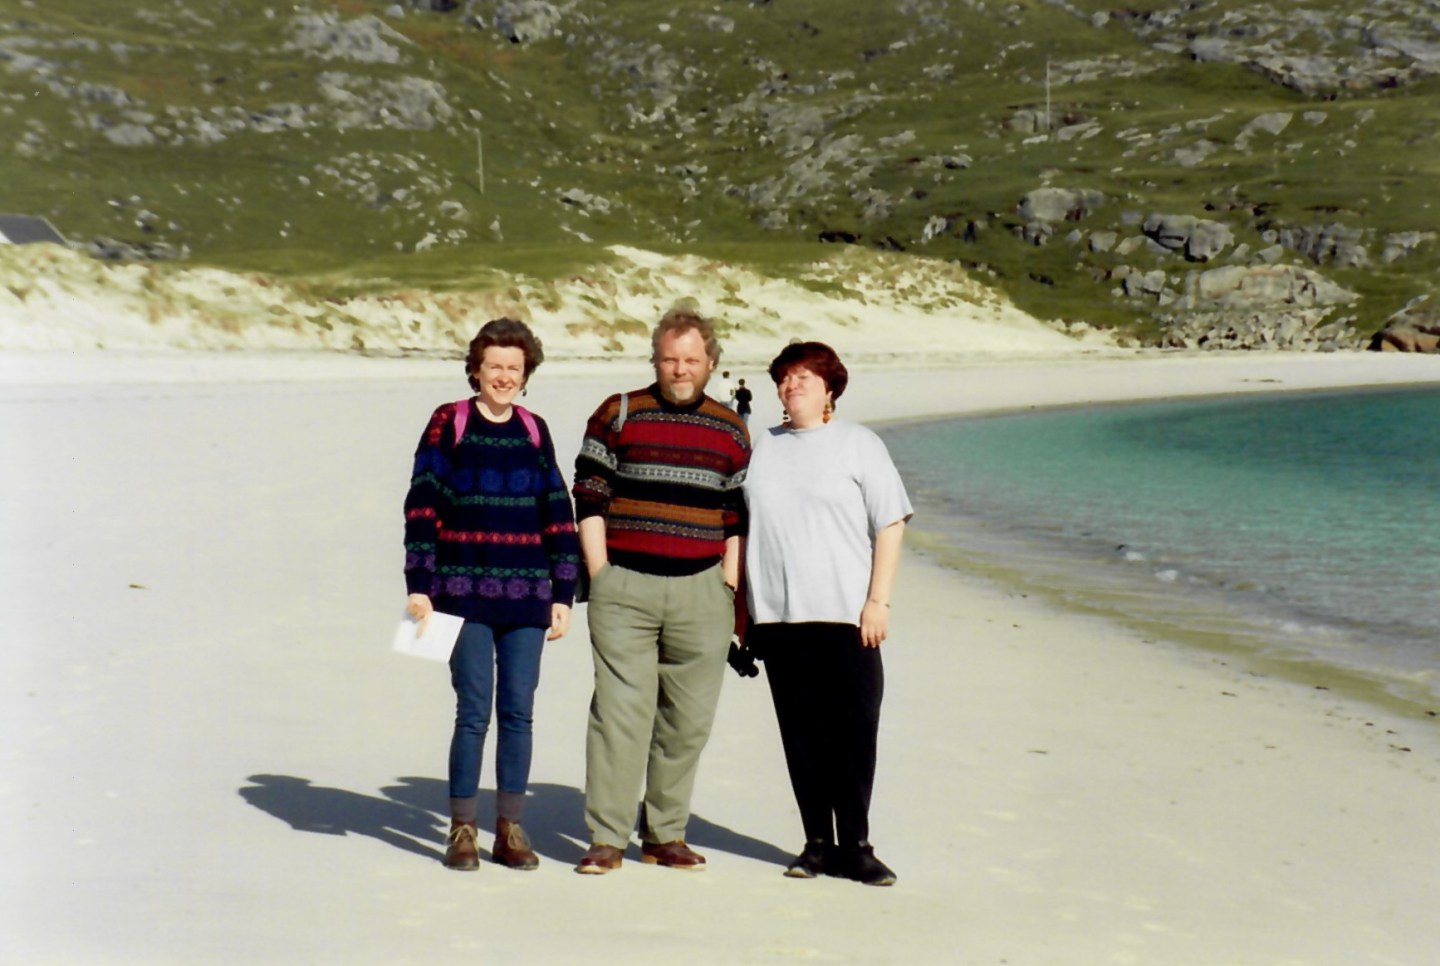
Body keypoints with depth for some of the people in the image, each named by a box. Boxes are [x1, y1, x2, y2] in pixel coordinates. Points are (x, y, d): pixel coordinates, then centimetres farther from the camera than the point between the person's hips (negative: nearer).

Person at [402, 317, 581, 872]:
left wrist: (563, 594, 8)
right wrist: (419, 587, -7)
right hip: (464, 592, -3)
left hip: (525, 596, 3)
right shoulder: (448, 424, 1)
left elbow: (558, 515, 13)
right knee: (474, 710, -6)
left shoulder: (534, 432, 11)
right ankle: (462, 831, 6)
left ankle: (510, 830, 13)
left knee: (519, 711, 3)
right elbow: (422, 508, -2)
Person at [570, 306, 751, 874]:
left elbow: (736, 518, 15)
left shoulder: (731, 431, 12)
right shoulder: (618, 415, 4)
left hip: (701, 589, 3)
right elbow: (589, 500, 2)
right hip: (625, 587, -3)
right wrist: (599, 577, -4)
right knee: (621, 710, -7)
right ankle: (606, 838, 0)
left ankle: (665, 835, 18)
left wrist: (730, 587, 7)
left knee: (689, 718, 6)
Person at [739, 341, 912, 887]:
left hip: (846, 616, -3)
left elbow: (890, 526, 1)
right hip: (778, 618, 3)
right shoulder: (763, 449, 14)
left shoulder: (858, 444, 4)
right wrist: (742, 607, 13)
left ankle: (855, 847, 8)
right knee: (801, 736, 5)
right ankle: (817, 842, 15)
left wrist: (878, 601, -7)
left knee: (853, 734, -2)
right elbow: (743, 529, 18)